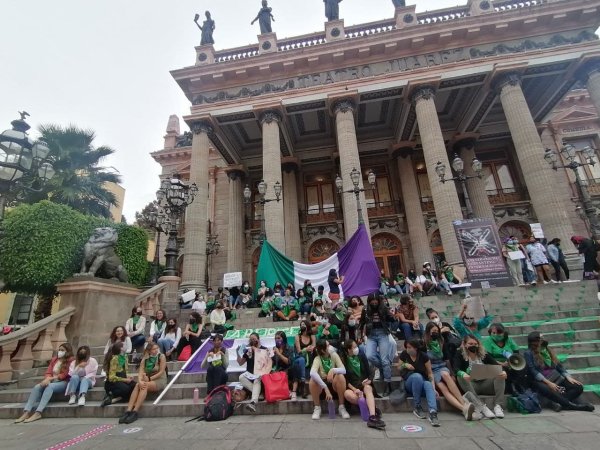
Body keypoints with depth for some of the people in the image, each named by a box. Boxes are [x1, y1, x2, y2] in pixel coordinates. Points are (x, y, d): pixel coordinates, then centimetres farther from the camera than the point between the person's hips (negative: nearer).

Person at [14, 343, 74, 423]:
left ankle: (38, 413, -37)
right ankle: (26, 412, -26)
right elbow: (48, 372, 9)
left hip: (63, 382, -6)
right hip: (51, 381, 6)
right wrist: (47, 379, -12)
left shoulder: (70, 360, -4)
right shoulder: (54, 359, 16)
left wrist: (50, 378, -14)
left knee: (49, 387, -33)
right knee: (36, 387, -19)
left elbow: (65, 375, -10)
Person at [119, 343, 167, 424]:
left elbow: (161, 372, -10)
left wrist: (149, 378, -16)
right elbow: (140, 372, -7)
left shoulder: (161, 356, -6)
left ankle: (135, 412, -31)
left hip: (160, 380, -4)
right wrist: (140, 381, -26)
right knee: (137, 385, -25)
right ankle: (128, 411, -31)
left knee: (145, 386, -30)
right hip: (148, 381, 4)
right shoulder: (145, 359, 5)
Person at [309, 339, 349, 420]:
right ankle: (317, 408, -9)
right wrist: (326, 389, -48)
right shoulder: (317, 359, -19)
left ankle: (341, 407, -12)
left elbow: (343, 370, -23)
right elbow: (312, 373, -40)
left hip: (334, 384, 1)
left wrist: (333, 370, -44)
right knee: (312, 380, -33)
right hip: (321, 384, -1)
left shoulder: (334, 355, -11)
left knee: (340, 376, -31)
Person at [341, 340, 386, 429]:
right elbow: (345, 379, -3)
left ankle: (372, 417, -51)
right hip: (351, 386, -1)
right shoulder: (343, 360, -2)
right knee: (347, 394, -35)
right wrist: (354, 389, -18)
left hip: (364, 384, 1)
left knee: (368, 388, -35)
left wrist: (369, 380, -11)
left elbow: (369, 372, 10)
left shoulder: (361, 356, 6)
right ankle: (373, 409, -25)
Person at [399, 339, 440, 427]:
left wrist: (433, 388, -17)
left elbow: (430, 373, -5)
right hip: (409, 383, 0)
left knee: (428, 385, -35)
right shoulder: (404, 354, -4)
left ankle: (433, 412, -49)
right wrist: (404, 365, -15)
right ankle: (417, 407, -24)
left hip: (422, 382, 0)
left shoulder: (423, 356, -8)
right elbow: (399, 370, 6)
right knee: (417, 376, -34)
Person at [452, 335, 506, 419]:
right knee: (460, 377, -33)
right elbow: (456, 368, -18)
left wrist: (502, 371, -27)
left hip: (485, 384, 3)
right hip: (470, 385, -3)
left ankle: (498, 406, -22)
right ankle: (482, 407, -38)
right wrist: (463, 374, -41)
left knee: (501, 375, -16)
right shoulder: (460, 354, -3)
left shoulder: (484, 354, 8)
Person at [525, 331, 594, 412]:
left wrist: (568, 377, 1)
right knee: (545, 389, -38)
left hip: (555, 378, 7)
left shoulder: (547, 349, 14)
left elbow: (558, 365, 16)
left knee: (578, 387, -15)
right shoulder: (528, 353, -5)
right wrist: (548, 383, -21)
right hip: (541, 381, -7)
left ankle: (560, 403, -27)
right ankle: (572, 405, -30)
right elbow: (533, 371, -12)